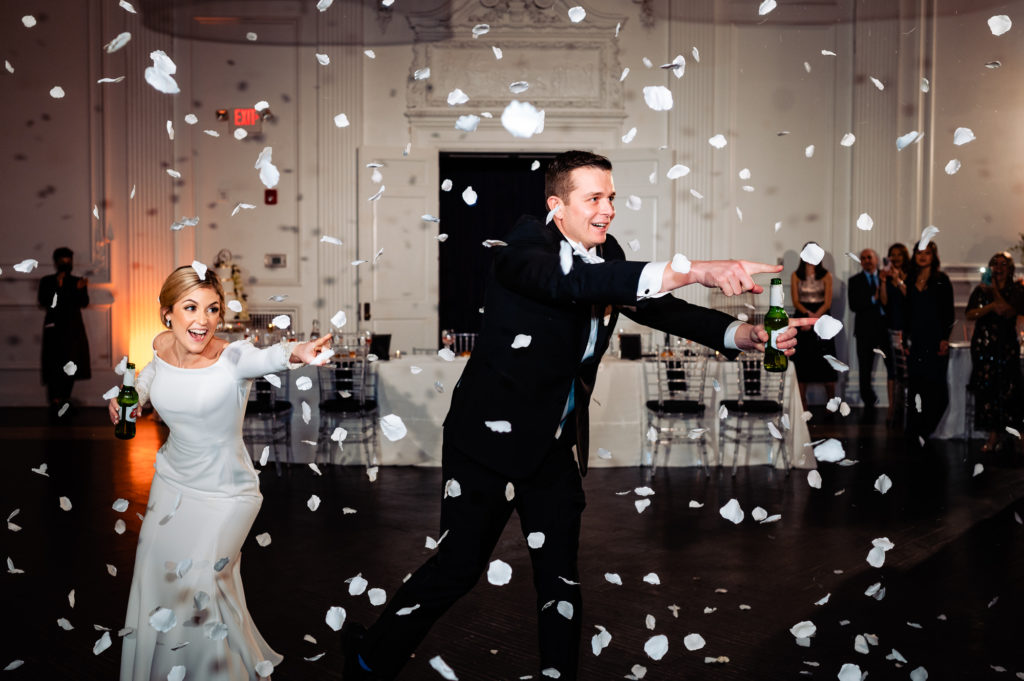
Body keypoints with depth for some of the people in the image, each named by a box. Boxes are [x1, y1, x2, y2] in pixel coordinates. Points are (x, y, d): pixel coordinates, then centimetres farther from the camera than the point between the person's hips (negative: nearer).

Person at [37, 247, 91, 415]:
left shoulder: (78, 281, 11)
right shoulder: (47, 281, 5)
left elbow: (84, 303, -1)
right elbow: (44, 302, -9)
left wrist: (80, 289, -20)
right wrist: (57, 286, -18)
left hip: (74, 329, 3)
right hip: (54, 329, -3)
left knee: (72, 366, 3)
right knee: (55, 366, -11)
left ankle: (65, 400, 14)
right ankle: (55, 402, -13)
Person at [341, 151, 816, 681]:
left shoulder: (607, 255, 4)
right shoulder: (526, 244, -18)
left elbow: (659, 309, 4)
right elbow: (575, 282, -38)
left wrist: (745, 334, -12)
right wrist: (694, 271, -48)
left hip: (558, 444, 6)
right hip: (493, 435, -6)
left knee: (561, 576, 10)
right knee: (460, 564, 3)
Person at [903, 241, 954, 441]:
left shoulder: (941, 280, 2)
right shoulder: (909, 280, 11)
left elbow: (948, 312, -1)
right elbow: (906, 312, 12)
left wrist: (944, 339, -9)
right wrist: (905, 340, 6)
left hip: (935, 340, -3)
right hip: (915, 340, 3)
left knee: (935, 385, -5)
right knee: (915, 384, 2)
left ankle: (927, 431, 2)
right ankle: (916, 431, 10)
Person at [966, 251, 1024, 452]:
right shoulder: (981, 290, 12)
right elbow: (970, 315, 1)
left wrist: (995, 290, -6)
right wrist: (991, 306, -11)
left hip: (1007, 346, -2)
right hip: (983, 344, 2)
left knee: (1005, 389, -7)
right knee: (985, 388, -4)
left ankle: (996, 435, 2)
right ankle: (994, 435, 2)